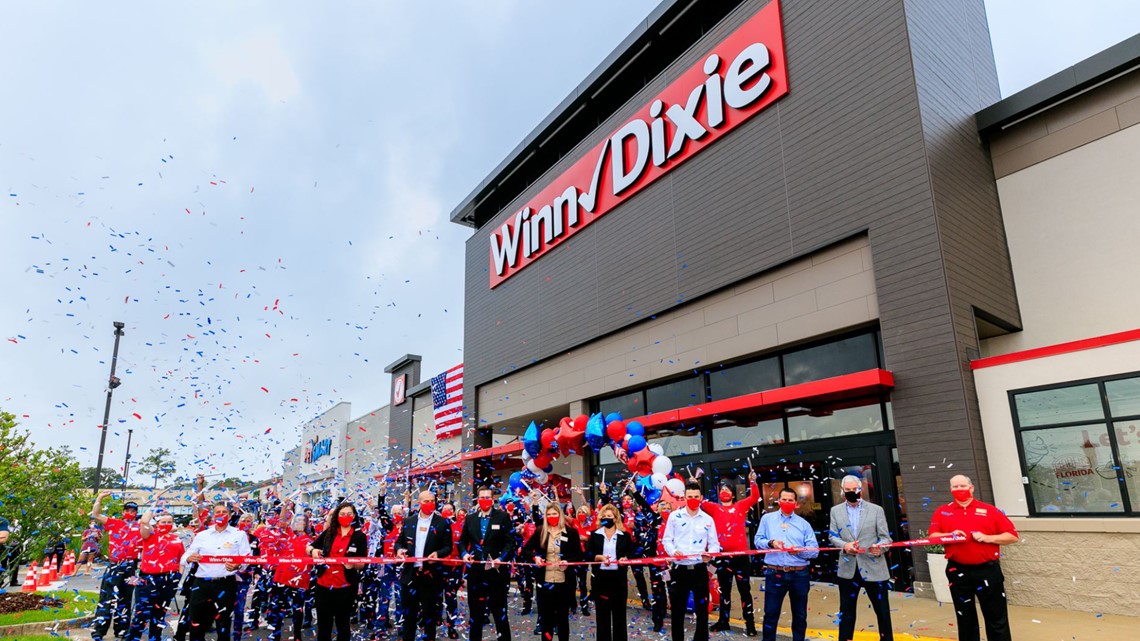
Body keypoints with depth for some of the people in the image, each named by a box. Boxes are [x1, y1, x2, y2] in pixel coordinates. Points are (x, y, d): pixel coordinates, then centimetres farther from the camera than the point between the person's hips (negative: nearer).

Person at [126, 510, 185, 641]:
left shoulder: (177, 539, 10)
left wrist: (179, 574, 3)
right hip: (148, 578, -3)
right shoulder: (150, 534, 1)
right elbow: (144, 521, -19)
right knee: (142, 612, -6)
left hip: (169, 580, 4)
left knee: (159, 613, 15)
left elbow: (182, 558, 16)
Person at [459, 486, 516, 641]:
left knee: (500, 611, 4)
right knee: (475, 611, 14)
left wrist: (501, 558, -19)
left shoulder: (503, 517, -2)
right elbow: (462, 540, 14)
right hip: (475, 571, 4)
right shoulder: (470, 518, 9)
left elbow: (510, 542, -5)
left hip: (496, 570, -3)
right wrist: (464, 553, -6)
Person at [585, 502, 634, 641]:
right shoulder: (595, 535, 5)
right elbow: (587, 554, 0)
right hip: (600, 578, 0)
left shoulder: (625, 535, 5)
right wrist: (599, 557, -16)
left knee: (619, 612, 6)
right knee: (602, 612, 6)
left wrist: (625, 558, -17)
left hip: (619, 578, 0)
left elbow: (633, 553, 4)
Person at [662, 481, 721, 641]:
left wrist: (710, 553, -16)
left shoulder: (708, 519, 6)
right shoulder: (674, 516, 2)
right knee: (677, 611, 8)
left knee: (702, 610, 7)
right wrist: (673, 551, -17)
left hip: (700, 569, 1)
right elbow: (666, 539, 3)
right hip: (680, 569, -1)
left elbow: (714, 544, 6)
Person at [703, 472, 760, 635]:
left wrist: (752, 482, -18)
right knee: (724, 590, 14)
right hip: (722, 555, 2)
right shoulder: (714, 508, 7)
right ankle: (723, 621, 23)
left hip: (740, 554, -2)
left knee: (744, 589, 5)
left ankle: (750, 623, 11)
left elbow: (755, 497, -6)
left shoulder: (741, 506, 5)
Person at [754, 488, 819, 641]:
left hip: (799, 575, 1)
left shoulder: (804, 524, 7)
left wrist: (799, 550, -18)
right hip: (774, 574, -1)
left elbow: (815, 550, 1)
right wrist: (771, 543, -15)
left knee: (800, 615, 12)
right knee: (770, 614, 2)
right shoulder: (767, 519, 7)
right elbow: (758, 541, 5)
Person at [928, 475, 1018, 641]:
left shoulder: (990, 510, 1)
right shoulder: (942, 512, 5)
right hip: (958, 572, 2)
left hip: (988, 570, -1)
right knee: (965, 618, 14)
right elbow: (932, 536, 2)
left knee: (997, 618, 7)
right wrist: (949, 535, -16)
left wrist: (987, 538, -15)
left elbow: (1012, 536, -1)